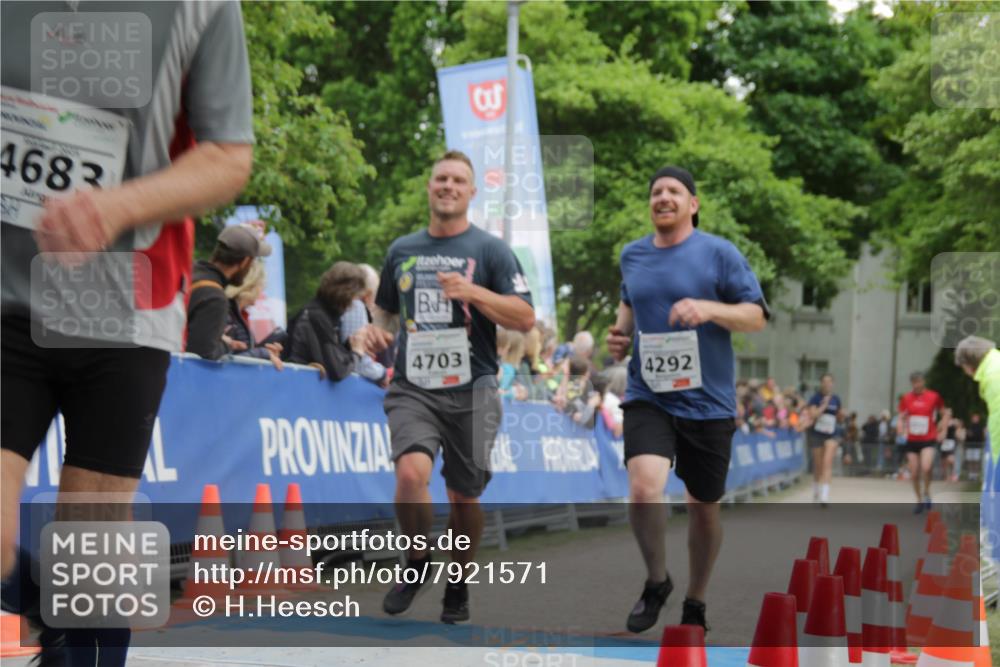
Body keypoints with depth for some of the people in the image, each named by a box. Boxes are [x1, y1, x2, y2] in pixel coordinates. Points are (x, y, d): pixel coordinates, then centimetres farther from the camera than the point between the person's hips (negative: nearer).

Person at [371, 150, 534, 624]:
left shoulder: (490, 250, 1)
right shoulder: (402, 250, 12)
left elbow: (525, 319, -6)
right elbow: (385, 311, 27)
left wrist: (472, 292, -18)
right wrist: (377, 330, 4)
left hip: (470, 393, -1)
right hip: (413, 389, 1)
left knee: (464, 497, 6)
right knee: (410, 474, -23)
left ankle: (458, 586, 28)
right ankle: (417, 562, 2)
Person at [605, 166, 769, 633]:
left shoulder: (719, 253, -4)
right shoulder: (632, 256, 9)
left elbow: (756, 316, -6)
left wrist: (709, 309, -23)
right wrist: (620, 333, 9)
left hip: (707, 402, -1)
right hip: (647, 397, 1)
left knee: (703, 506, 10)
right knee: (644, 489, -22)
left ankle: (695, 603, 32)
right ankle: (657, 581, 3)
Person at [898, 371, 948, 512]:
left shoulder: (934, 397, -4)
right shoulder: (906, 398, 4)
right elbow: (901, 417, 13)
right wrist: (902, 429, -6)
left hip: (929, 440, -3)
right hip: (912, 440, 3)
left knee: (926, 467, -25)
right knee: (914, 474, 3)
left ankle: (926, 493, -1)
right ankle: (920, 501, 22)